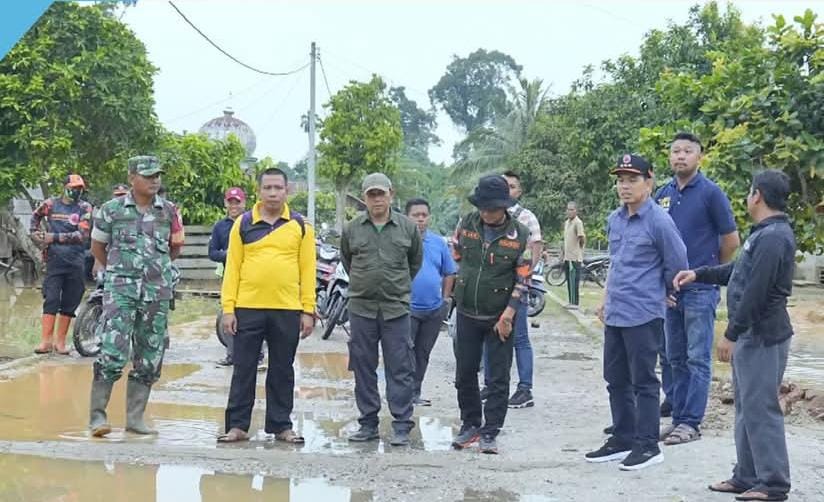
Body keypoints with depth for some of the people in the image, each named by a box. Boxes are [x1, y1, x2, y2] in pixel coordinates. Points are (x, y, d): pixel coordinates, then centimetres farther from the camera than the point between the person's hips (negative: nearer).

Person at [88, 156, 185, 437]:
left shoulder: (169, 211, 7)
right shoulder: (112, 209, 1)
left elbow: (176, 248, 20)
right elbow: (97, 247, 13)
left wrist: (156, 266, 10)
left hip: (158, 292, 3)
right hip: (120, 290, -3)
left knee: (149, 360, 6)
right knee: (112, 355, -14)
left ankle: (135, 418, 16)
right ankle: (97, 415, -3)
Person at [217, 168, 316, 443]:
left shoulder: (300, 226, 6)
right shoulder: (243, 223, 5)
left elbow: (307, 269, 5)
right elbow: (232, 268, 4)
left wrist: (308, 310, -1)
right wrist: (228, 308, -3)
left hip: (287, 311, 0)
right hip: (248, 308, 0)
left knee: (282, 371, 9)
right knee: (243, 370, 6)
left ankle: (281, 425, 18)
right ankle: (237, 425, 14)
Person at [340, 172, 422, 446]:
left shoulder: (407, 228, 2)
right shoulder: (352, 229, 4)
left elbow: (415, 261, 16)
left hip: (396, 308, -1)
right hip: (361, 307, 2)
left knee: (400, 369, -1)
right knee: (363, 368, 7)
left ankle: (401, 426, 5)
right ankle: (368, 424, 18)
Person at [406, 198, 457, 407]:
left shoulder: (438, 242, 8)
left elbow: (449, 273, 17)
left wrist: (446, 298, 10)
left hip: (434, 309, 5)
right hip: (407, 308, -5)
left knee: (422, 354, 13)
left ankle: (415, 393, 22)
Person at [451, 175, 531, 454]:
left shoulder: (520, 234, -11)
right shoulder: (467, 224, -1)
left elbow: (523, 280, -10)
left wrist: (507, 315, -14)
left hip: (500, 318, -3)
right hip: (467, 313, 3)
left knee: (498, 379, 2)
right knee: (465, 374, 11)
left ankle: (490, 432, 11)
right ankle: (470, 425, 26)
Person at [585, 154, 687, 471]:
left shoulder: (658, 221, -12)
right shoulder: (614, 220, 11)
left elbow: (677, 266, -6)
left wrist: (657, 294, 6)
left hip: (644, 316, -8)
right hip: (614, 314, 8)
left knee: (643, 382, -1)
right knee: (616, 380, 14)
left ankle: (647, 445, 9)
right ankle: (622, 440, 25)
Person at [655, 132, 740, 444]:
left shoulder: (711, 193, -7)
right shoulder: (663, 194, 9)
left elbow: (731, 240, -3)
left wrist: (711, 272, 7)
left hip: (700, 289, -6)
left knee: (697, 358, 0)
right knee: (672, 358, 11)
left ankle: (691, 422, 4)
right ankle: (678, 417, 20)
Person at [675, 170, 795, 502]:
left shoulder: (773, 237, -19)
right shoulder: (765, 233, 15)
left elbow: (755, 292, -23)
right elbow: (737, 271, 26)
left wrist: (731, 334, -19)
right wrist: (698, 274, 22)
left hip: (762, 336, -11)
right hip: (750, 335, 11)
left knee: (761, 409, -5)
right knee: (747, 408, 15)